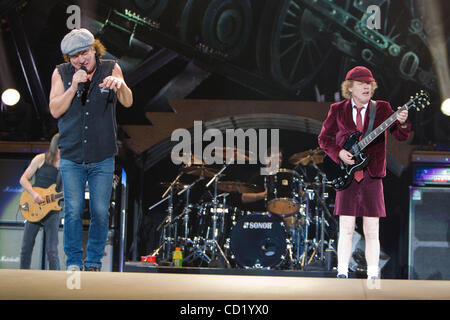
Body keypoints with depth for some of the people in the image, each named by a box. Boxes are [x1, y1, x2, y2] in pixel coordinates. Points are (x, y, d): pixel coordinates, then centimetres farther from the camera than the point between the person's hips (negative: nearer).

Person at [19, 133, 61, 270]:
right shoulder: (41, 159, 0)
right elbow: (23, 179, 1)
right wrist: (34, 194, -13)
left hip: (53, 209, 0)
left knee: (52, 250, -5)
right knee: (26, 247, 6)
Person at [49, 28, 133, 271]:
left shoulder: (110, 69, 0)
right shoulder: (61, 73, 2)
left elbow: (127, 102, -12)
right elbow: (55, 110, -6)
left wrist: (120, 85, -33)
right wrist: (73, 86, -18)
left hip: (102, 156, 0)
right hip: (71, 157, 0)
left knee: (100, 211, 1)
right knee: (73, 211, -2)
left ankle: (94, 262, 15)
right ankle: (74, 262, 12)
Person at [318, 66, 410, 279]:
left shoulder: (382, 108, 5)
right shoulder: (338, 110, 5)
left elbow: (401, 136, -4)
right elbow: (323, 138, 12)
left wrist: (402, 122, -26)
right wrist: (339, 153, -6)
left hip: (372, 176, 1)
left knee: (372, 231, 1)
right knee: (346, 229, -2)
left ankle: (373, 275, 6)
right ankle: (342, 273, 3)